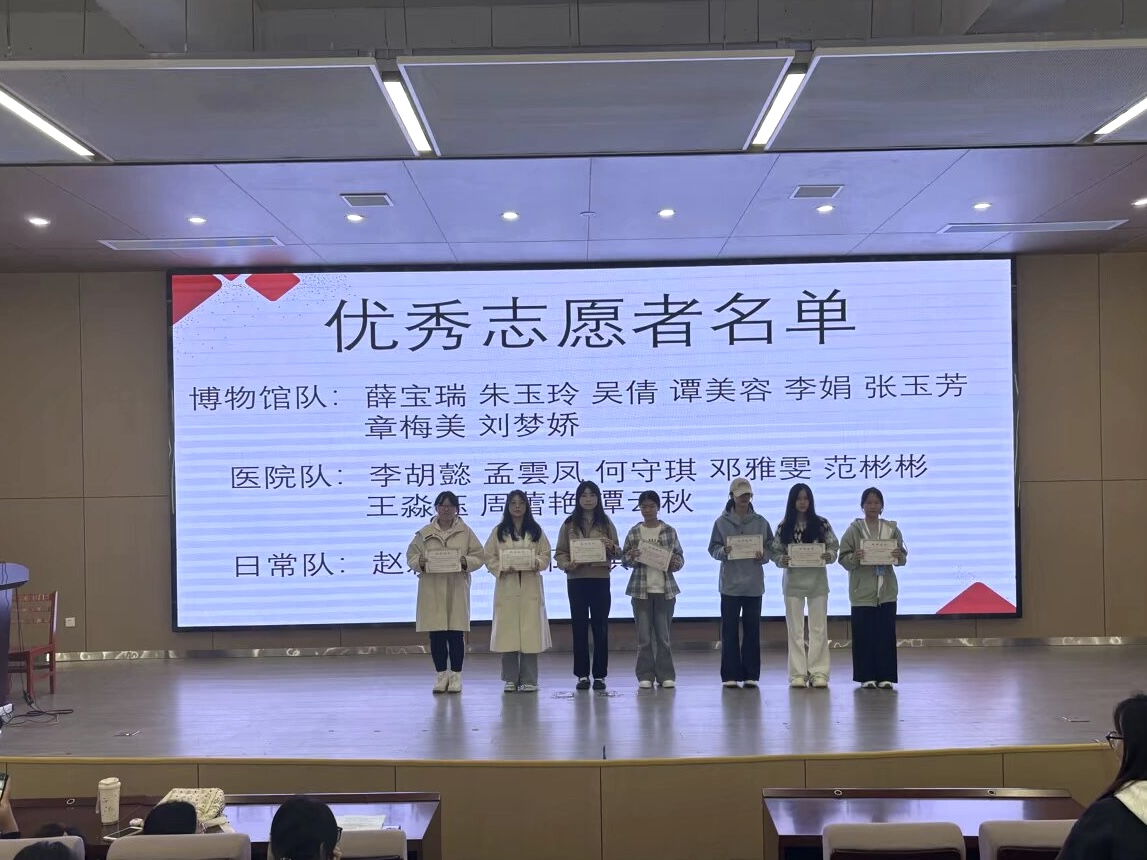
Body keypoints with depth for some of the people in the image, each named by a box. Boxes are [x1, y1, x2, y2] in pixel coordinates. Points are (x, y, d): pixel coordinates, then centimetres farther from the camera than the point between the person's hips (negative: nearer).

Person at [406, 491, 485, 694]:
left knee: (456, 633, 0)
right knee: (436, 634, 3)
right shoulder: (424, 533, 7)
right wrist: (420, 562, -13)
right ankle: (441, 675, 14)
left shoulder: (465, 532, 5)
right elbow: (411, 556, 8)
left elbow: (479, 556, 4)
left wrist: (466, 562, -15)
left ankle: (456, 675, 10)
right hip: (432, 590, 1)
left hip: (456, 590, -1)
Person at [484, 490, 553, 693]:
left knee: (530, 631, -2)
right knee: (508, 631, -2)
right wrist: (502, 568, -14)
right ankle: (510, 679, 8)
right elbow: (489, 557, 4)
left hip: (531, 587, 1)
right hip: (507, 587, 0)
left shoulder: (536, 531, 11)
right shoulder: (499, 532, 8)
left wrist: (536, 563, -13)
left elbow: (546, 555, 7)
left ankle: (528, 680, 5)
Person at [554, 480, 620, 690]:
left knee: (600, 627, 2)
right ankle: (582, 675, 10)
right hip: (576, 579, 0)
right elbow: (560, 553, 3)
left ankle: (600, 675, 9)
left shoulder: (606, 523, 8)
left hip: (600, 579, 0)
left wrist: (611, 547, -14)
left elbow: (616, 553, 8)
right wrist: (566, 564, -17)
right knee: (579, 626, 3)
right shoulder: (569, 524, 5)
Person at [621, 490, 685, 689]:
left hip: (665, 589, 0)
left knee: (663, 635, 4)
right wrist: (632, 557, -14)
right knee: (644, 636, 3)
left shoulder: (669, 531, 4)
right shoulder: (634, 533, 4)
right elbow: (624, 559, 7)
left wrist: (675, 562, -14)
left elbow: (680, 557, 7)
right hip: (641, 589, 0)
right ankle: (645, 676, 9)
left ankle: (666, 675, 11)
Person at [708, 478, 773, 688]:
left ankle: (751, 675, 12)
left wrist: (762, 555, -12)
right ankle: (730, 675, 6)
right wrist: (723, 552, -18)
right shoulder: (722, 522, 2)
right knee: (729, 630, 0)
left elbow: (771, 548, 8)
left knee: (752, 630, 5)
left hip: (754, 584, 1)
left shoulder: (761, 522, 5)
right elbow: (713, 548, 3)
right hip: (730, 584, -1)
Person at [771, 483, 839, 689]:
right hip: (793, 581, 0)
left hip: (817, 581, 0)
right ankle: (798, 674, 8)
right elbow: (775, 553, 2)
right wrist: (783, 560, -18)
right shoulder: (784, 527, 2)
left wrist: (829, 556, -19)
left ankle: (818, 673, 7)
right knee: (795, 629, 4)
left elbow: (833, 547, 2)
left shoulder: (821, 524, 0)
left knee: (818, 628, 2)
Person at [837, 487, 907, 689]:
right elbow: (843, 558, -2)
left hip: (886, 590, 2)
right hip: (863, 591, -2)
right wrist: (854, 557, -22)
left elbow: (903, 557, 8)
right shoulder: (854, 530, 1)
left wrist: (899, 556, -13)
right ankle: (866, 676, 8)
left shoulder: (892, 529, 7)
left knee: (886, 634, 2)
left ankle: (885, 676, 9)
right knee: (864, 634, 0)